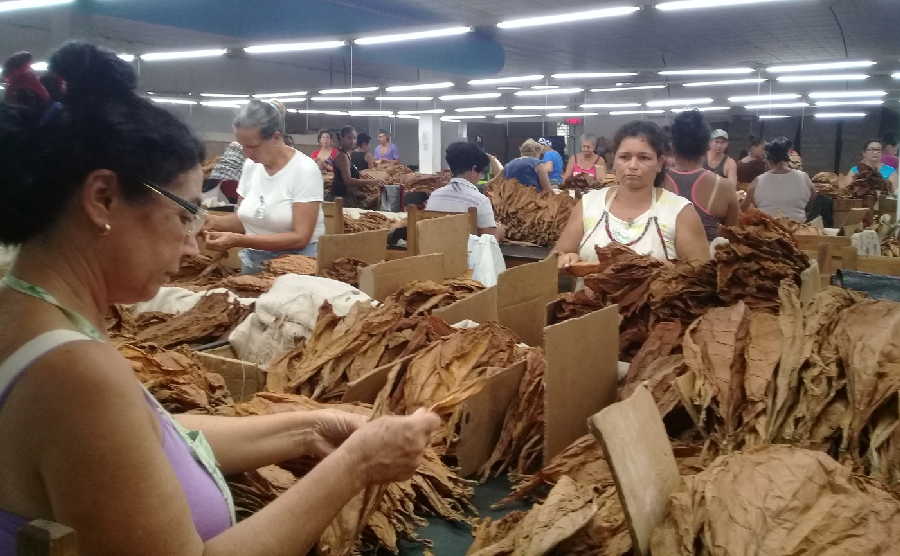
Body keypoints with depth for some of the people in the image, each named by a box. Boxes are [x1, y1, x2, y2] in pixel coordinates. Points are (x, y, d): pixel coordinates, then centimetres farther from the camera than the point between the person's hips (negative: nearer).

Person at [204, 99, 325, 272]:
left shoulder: (305, 170, -13)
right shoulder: (250, 165, 4)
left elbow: (300, 238, -18)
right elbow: (243, 218, 12)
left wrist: (239, 241, -24)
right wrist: (213, 222, -8)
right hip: (252, 260, 5)